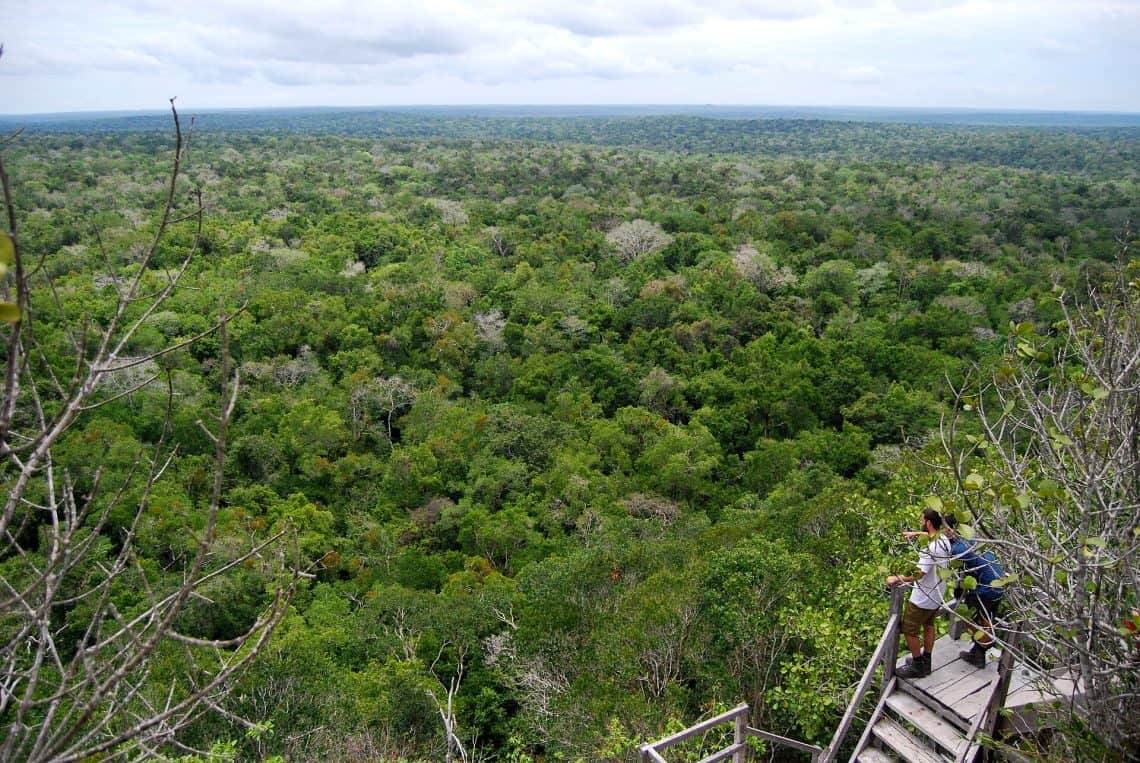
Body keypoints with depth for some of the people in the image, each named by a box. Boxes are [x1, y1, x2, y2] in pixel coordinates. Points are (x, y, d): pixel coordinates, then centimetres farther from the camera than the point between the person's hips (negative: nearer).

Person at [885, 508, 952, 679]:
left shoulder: (931, 548, -31)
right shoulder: (944, 540, -3)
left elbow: (918, 574, -36)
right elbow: (934, 535, 24)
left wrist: (896, 579, -30)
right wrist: (915, 534, 22)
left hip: (923, 599, -9)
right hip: (937, 595, 9)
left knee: (909, 631, 6)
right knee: (928, 626, 24)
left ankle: (917, 667, 17)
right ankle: (925, 662, 37)